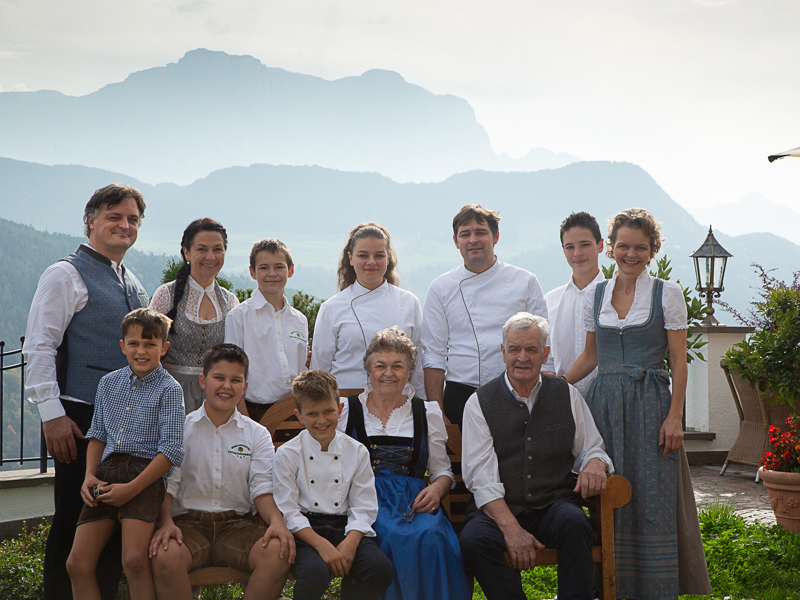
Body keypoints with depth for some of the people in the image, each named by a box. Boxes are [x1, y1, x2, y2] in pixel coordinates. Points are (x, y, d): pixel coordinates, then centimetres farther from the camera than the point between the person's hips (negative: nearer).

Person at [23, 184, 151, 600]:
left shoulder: (133, 285, 18)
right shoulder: (67, 275, -5)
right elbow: (38, 348, -11)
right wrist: (52, 414, -17)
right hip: (81, 420, -7)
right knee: (75, 523, -4)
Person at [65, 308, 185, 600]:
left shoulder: (168, 389, -3)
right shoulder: (109, 383, 16)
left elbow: (172, 450, -9)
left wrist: (131, 488, -15)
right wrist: (89, 476, 3)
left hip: (144, 475, -5)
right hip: (106, 474, 6)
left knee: (134, 559, -21)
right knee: (77, 563, -4)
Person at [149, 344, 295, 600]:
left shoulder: (257, 435, 13)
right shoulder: (180, 428, 9)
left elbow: (263, 488, 4)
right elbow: (167, 483, 2)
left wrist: (276, 521, -18)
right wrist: (166, 522, -19)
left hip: (238, 524, 2)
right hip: (188, 522, -1)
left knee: (278, 552, -30)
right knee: (165, 555, -35)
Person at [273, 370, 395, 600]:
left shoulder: (357, 452, 7)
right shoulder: (287, 455, -1)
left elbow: (363, 507, 3)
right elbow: (288, 511, -6)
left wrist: (350, 542, -17)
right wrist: (321, 545, -19)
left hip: (346, 528, 3)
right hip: (306, 531, -3)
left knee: (381, 570, -25)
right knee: (315, 572, -34)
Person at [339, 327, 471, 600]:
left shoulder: (427, 413, 17)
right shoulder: (347, 410, 13)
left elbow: (442, 470, 18)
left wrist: (437, 489, -3)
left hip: (413, 500, 2)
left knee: (431, 536, -33)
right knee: (391, 536, -36)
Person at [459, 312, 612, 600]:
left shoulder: (567, 395, 12)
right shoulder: (480, 402, 5)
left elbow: (592, 449, 19)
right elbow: (481, 477, -4)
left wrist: (595, 463, -9)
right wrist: (511, 529, -18)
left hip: (554, 506, 1)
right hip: (499, 509, -1)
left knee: (574, 522, -33)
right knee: (473, 539, -32)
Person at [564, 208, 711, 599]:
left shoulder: (667, 294, -2)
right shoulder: (596, 296, 9)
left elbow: (679, 362, -4)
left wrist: (674, 417, -10)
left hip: (649, 404, -3)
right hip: (605, 405, 3)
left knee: (652, 501, -3)